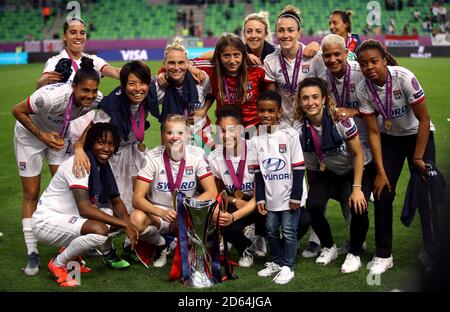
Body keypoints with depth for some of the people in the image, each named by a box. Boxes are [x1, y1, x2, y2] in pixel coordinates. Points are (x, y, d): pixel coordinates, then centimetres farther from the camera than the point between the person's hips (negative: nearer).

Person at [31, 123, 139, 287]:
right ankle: (58, 264, -8)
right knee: (99, 230, -31)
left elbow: (116, 201, 6)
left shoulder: (103, 165, 4)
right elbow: (84, 209, -30)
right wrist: (124, 224, -27)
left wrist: (128, 224, -16)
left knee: (121, 217, -3)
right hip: (46, 222, -8)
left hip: (68, 218, 8)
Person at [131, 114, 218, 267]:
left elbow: (212, 192, -13)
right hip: (158, 213, -1)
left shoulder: (197, 154, -10)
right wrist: (162, 213, -36)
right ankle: (161, 244, 1)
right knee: (136, 219, -34)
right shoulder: (152, 157, -13)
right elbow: (137, 198, -18)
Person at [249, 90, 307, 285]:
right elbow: (258, 171, 5)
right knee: (272, 231, 14)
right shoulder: (255, 140, 0)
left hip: (289, 195, -4)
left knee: (288, 232, 3)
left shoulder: (290, 135, -12)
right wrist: (260, 198, 0)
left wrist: (296, 196, -12)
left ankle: (288, 267, 14)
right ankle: (276, 262, 30)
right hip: (271, 196, 4)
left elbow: (298, 168, -10)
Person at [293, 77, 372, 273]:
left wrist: (357, 188, -22)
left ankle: (354, 254, -2)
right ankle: (328, 247, 4)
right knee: (313, 205, -25)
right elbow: (310, 165, -4)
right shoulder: (299, 128, -15)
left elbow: (358, 155, -17)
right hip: (329, 173, 3)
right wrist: (313, 191, -8)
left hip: (355, 171, -3)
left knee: (358, 207, -29)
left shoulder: (341, 119, -25)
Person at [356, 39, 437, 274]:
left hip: (418, 135, -3)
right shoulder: (363, 89, -17)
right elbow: (373, 132, -10)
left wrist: (417, 158, -16)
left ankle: (433, 255, -3)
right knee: (382, 193, -4)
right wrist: (380, 172, -12)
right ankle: (383, 255, 10)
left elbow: (424, 120, -19)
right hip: (389, 138, 3)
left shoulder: (404, 78, -27)